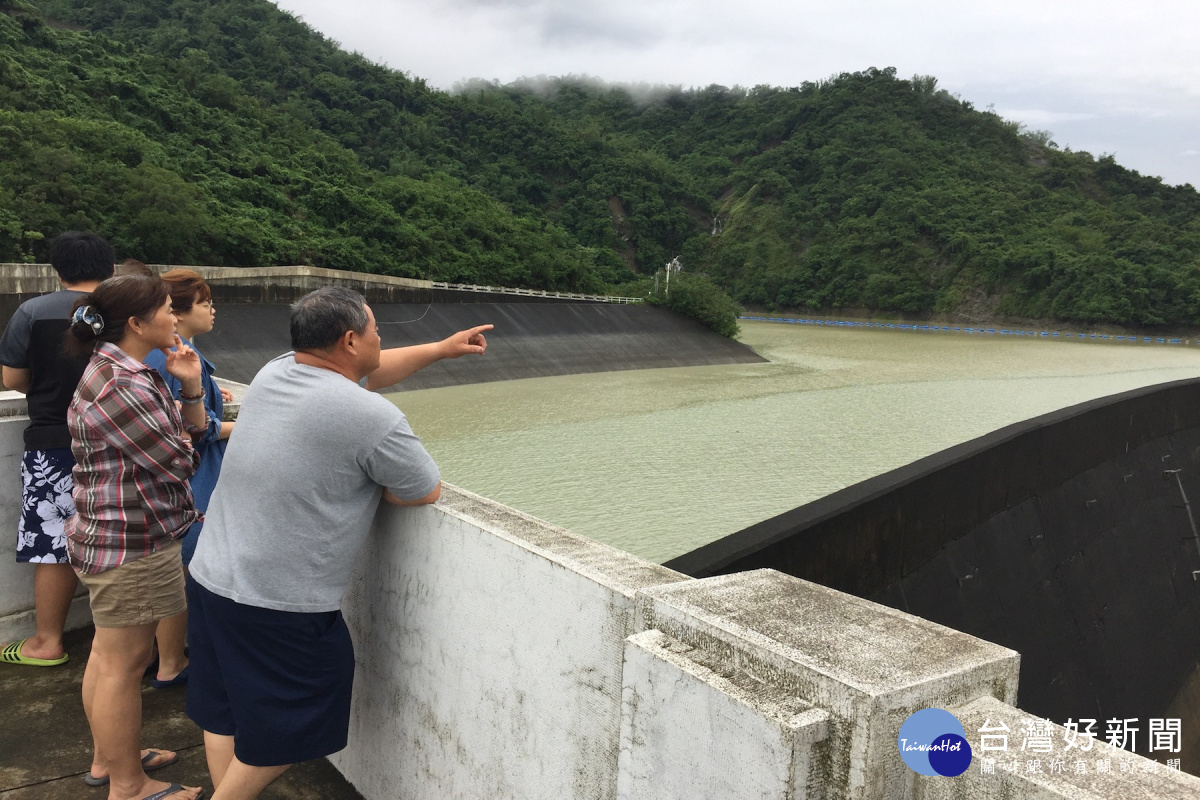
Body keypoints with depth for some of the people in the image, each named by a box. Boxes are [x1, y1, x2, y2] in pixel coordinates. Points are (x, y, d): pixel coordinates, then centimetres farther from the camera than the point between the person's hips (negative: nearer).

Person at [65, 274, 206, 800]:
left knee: (108, 653, 21)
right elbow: (180, 461, -20)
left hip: (112, 537, 11)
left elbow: (193, 433, 9)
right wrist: (184, 443, 2)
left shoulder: (128, 371, 9)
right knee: (123, 664, 3)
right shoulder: (119, 388, -25)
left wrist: (190, 390, -8)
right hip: (131, 545, -11)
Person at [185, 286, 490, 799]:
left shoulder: (274, 372, 3)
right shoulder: (373, 418, -21)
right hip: (280, 608, -8)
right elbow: (427, 492, -7)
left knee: (224, 713, 22)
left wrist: (441, 349, 25)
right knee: (283, 735, 14)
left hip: (209, 580, 8)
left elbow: (363, 372, 19)